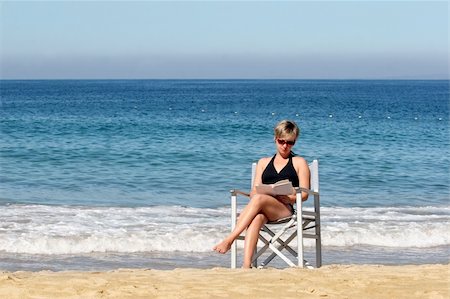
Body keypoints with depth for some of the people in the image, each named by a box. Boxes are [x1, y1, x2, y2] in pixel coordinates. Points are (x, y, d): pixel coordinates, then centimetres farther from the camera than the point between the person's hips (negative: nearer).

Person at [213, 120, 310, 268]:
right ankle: (247, 264, -53)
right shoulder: (264, 162, 27)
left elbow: (304, 194, 6)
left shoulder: (299, 162, 18)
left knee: (259, 199, -35)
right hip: (264, 211, 2)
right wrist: (266, 192, -8)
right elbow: (254, 192, 17)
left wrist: (280, 197, -10)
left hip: (286, 209, -2)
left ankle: (229, 240, -39)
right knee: (257, 217, -37)